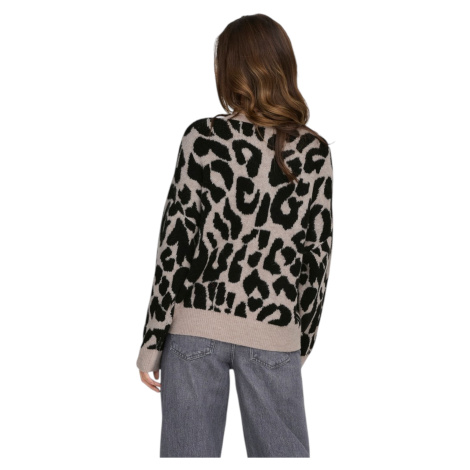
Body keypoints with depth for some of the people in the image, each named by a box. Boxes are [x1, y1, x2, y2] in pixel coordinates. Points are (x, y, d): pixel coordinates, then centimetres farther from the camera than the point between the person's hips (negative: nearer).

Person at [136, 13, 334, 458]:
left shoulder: (202, 137, -5)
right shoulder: (314, 151, -1)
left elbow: (175, 244, -7)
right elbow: (318, 256, 1)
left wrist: (152, 340, 0)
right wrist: (303, 341, 13)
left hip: (197, 324, -1)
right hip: (273, 334, 1)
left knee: (190, 451, 10)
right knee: (283, 451, 12)